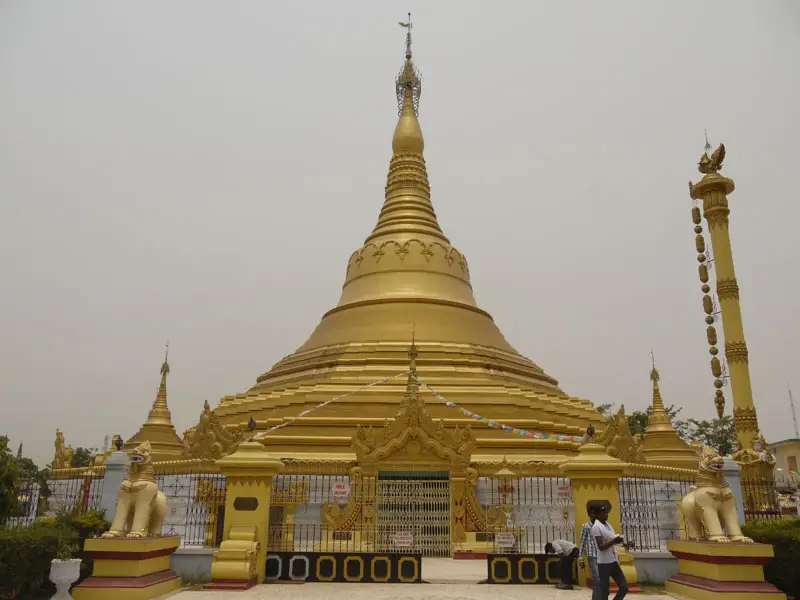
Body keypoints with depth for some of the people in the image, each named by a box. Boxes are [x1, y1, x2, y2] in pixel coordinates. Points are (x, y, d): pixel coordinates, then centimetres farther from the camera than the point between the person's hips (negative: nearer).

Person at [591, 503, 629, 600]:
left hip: (614, 562, 8)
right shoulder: (596, 527, -12)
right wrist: (614, 541, -28)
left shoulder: (608, 525, 14)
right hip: (603, 563, -8)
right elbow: (601, 546, -19)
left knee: (624, 587, 5)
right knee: (604, 591, -1)